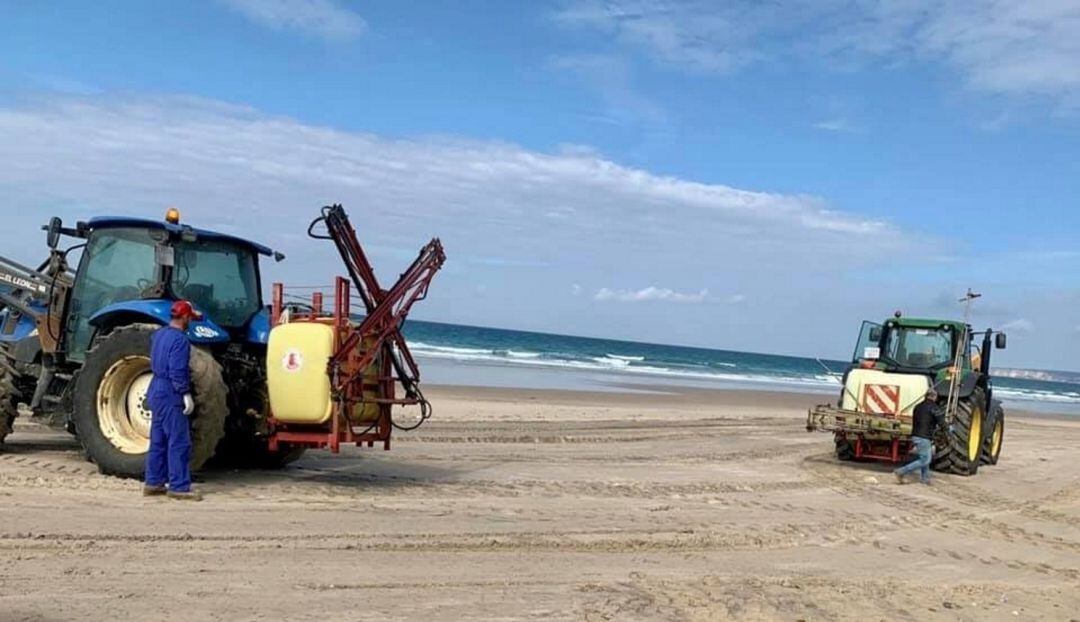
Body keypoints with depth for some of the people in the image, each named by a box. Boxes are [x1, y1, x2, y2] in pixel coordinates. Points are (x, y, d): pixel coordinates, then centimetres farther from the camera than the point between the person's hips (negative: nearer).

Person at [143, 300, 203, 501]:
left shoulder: (159, 334, 13)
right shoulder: (180, 339, -16)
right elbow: (177, 371, -21)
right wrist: (186, 394, -18)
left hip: (156, 392, 10)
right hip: (171, 394, -10)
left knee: (158, 440, 14)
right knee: (179, 442, -6)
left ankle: (154, 483, 19)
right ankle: (179, 486, -4)